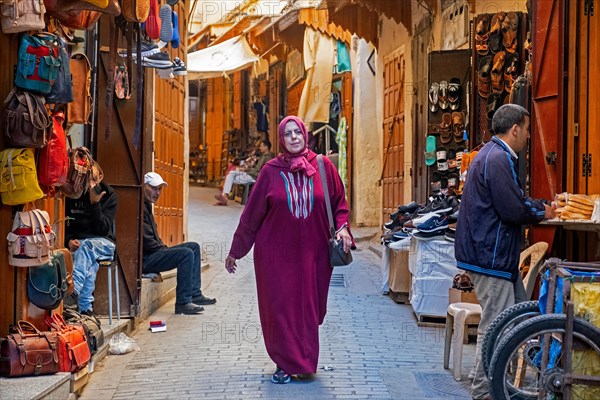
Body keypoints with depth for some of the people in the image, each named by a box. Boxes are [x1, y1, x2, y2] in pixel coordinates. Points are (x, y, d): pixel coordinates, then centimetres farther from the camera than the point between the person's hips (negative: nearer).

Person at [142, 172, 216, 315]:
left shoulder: (147, 206, 20)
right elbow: (147, 241, -21)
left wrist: (164, 248, 8)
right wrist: (165, 249, -9)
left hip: (153, 253, 11)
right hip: (144, 259, -11)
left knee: (194, 247, 10)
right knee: (186, 254, -24)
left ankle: (194, 294, 7)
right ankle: (183, 303, -20)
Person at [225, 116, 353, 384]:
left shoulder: (323, 166, 0)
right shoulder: (271, 171, -2)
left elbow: (339, 202, 9)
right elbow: (251, 213, 2)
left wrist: (342, 227, -10)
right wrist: (235, 251, 6)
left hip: (313, 254, 1)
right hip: (276, 253, -1)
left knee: (308, 308, 6)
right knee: (280, 309, 2)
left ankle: (303, 362, 25)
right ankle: (285, 364, 18)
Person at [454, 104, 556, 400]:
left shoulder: (494, 155, 17)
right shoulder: (498, 159, -18)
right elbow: (513, 210, -23)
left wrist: (540, 206, 7)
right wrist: (542, 213, -5)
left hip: (497, 255, 11)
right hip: (491, 257, -11)